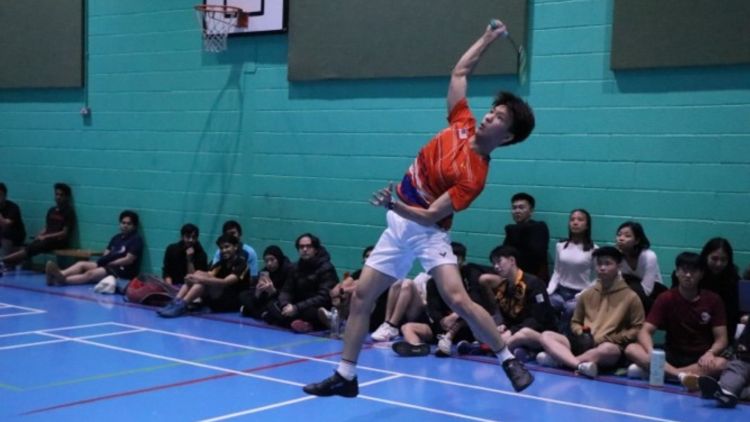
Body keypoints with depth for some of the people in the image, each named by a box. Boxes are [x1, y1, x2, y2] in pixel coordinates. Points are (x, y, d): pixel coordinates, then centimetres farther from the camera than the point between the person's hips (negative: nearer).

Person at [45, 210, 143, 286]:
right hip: (109, 266, 8)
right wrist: (102, 262, -8)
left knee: (91, 273, -27)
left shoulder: (136, 240, -5)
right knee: (81, 264, -11)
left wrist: (108, 263, -10)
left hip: (124, 271, -8)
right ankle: (59, 275, -35)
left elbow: (128, 260, -14)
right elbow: (106, 254, 14)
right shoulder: (117, 237, 19)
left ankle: (62, 280, -43)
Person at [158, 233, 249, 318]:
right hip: (219, 301, 7)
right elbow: (210, 275, -3)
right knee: (198, 274, -14)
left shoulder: (241, 263, -8)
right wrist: (196, 277, -26)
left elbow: (226, 282, -24)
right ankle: (175, 303, -30)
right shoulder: (222, 262, 16)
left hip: (235, 302, -7)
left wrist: (201, 279, -35)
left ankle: (181, 306, -41)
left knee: (203, 281, -27)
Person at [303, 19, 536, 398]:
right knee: (361, 296, 5)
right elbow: (459, 72, 8)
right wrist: (489, 38, 10)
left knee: (457, 299, -26)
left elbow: (431, 216, -25)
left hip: (427, 232, -7)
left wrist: (394, 205, -38)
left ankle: (509, 360, -6)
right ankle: (345, 376, 16)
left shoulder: (474, 175, -21)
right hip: (399, 226, 7)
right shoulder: (464, 125, -4)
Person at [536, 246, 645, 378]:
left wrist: (609, 339, -8)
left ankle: (559, 359, -33)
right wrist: (581, 333, 2)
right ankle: (581, 365, -41)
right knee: (546, 336, -17)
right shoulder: (587, 294, 16)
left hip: (609, 346, -5)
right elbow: (575, 322, 25)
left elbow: (637, 329, 1)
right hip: (584, 343, 5)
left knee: (608, 349, -42)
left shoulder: (630, 297, 3)